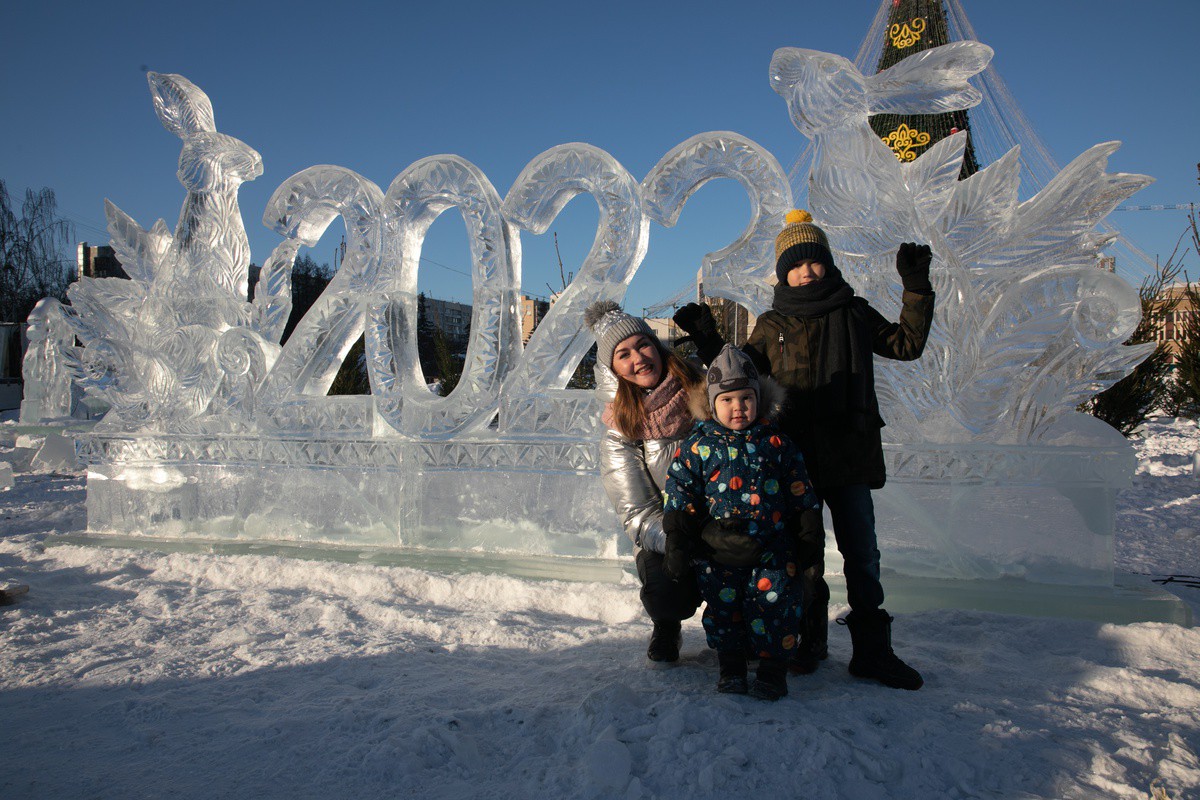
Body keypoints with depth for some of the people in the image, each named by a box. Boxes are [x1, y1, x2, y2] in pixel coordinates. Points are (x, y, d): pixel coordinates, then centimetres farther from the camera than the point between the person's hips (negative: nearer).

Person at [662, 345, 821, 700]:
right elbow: (680, 491, 1)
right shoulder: (699, 444, 0)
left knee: (773, 604, -2)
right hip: (719, 551, 0)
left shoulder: (775, 441, 5)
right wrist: (677, 541, -3)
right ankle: (731, 666, 25)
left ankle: (773, 668, 16)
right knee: (723, 604, 6)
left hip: (773, 547, 0)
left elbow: (800, 488, 11)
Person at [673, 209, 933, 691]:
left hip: (850, 456, 1)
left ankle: (872, 650, 15)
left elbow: (906, 344, 11)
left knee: (861, 554, 5)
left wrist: (916, 290, 1)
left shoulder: (854, 314, 9)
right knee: (804, 554, 7)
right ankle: (810, 638, 23)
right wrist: (710, 341, 0)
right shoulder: (771, 326, 8)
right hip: (795, 458, 0)